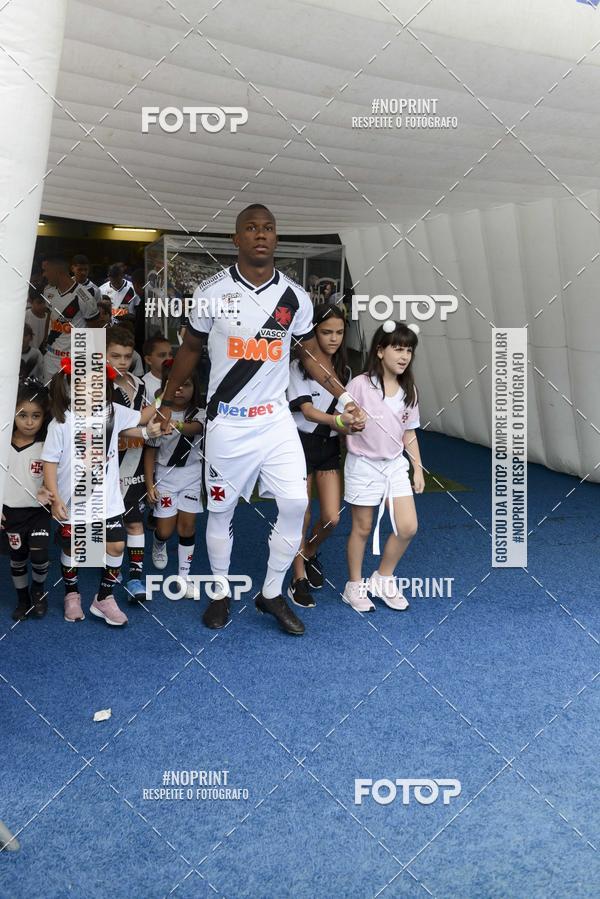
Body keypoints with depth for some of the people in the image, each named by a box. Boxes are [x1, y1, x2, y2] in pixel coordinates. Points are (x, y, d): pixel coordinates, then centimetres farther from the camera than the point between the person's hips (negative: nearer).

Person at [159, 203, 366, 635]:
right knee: (221, 510, 7)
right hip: (226, 421, -1)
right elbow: (190, 349, 7)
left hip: (276, 418, 2)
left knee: (296, 503, -6)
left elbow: (311, 352, 10)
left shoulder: (295, 297, 0)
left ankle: (272, 593, 14)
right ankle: (221, 593, 28)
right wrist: (168, 403, 9)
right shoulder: (211, 291, -5)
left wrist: (346, 397, 1)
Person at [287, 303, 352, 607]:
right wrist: (336, 419, -34)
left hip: (330, 446, 5)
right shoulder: (299, 367, -8)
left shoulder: (344, 371, 9)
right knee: (301, 516, 1)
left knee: (332, 517, -2)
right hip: (303, 443, -4)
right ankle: (299, 578, 18)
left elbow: (346, 410, 12)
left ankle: (309, 552, 30)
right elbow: (307, 410, -17)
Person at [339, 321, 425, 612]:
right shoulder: (359, 385, -14)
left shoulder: (408, 390, 4)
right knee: (362, 528, 6)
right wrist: (349, 423, -26)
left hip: (395, 464, 5)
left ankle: (383, 578, 21)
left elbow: (409, 433, 11)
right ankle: (354, 586, 25)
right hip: (364, 465, -5)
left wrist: (418, 468, 10)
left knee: (408, 527, 0)